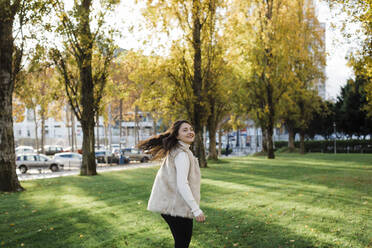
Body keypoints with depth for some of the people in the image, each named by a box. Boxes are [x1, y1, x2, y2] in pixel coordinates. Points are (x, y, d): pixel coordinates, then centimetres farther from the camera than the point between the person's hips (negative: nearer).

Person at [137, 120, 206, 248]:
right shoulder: (182, 154, -18)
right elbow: (182, 184, -26)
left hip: (171, 204, 10)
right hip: (177, 207, -10)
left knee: (186, 237, 20)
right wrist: (196, 209, -26)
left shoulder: (174, 151, 13)